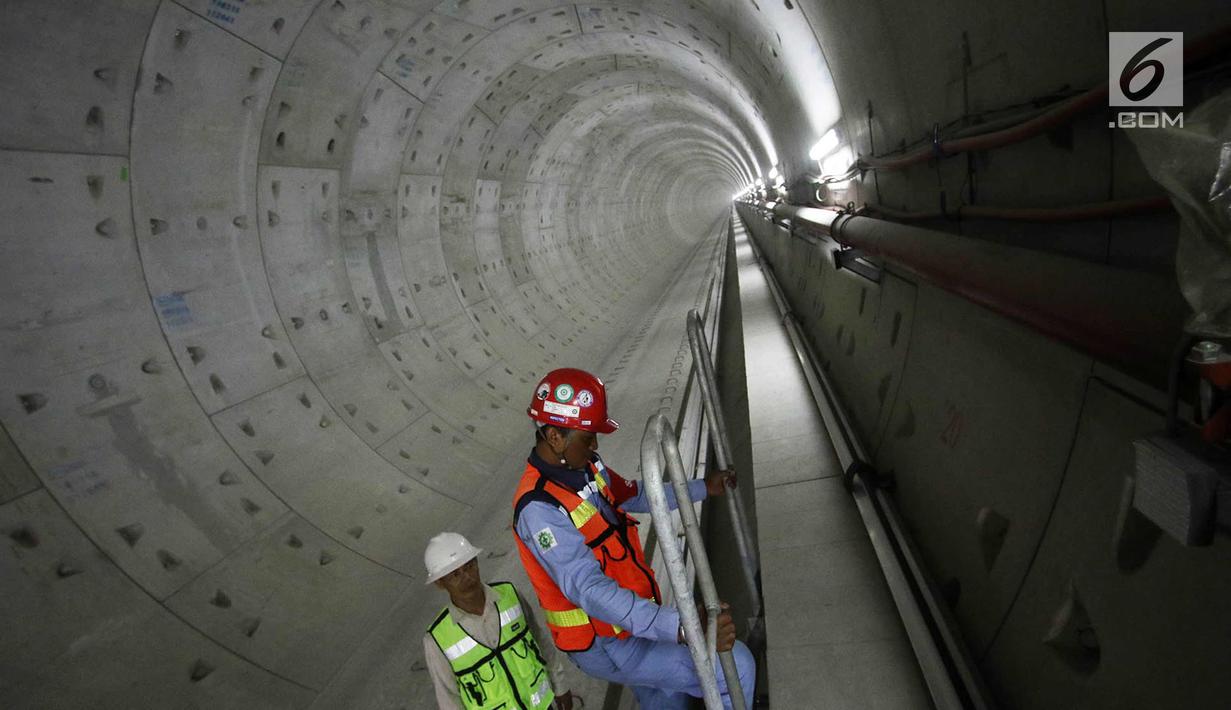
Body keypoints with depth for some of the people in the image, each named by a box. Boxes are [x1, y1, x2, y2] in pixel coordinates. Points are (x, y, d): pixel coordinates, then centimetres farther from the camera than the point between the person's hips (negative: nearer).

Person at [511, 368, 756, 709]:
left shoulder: (587, 466, -2)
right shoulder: (539, 509, -30)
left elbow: (635, 497, 17)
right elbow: (588, 589, -39)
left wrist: (702, 488, 14)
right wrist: (679, 627, -48)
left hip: (631, 625, 9)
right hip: (605, 646, -8)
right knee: (736, 667, -12)